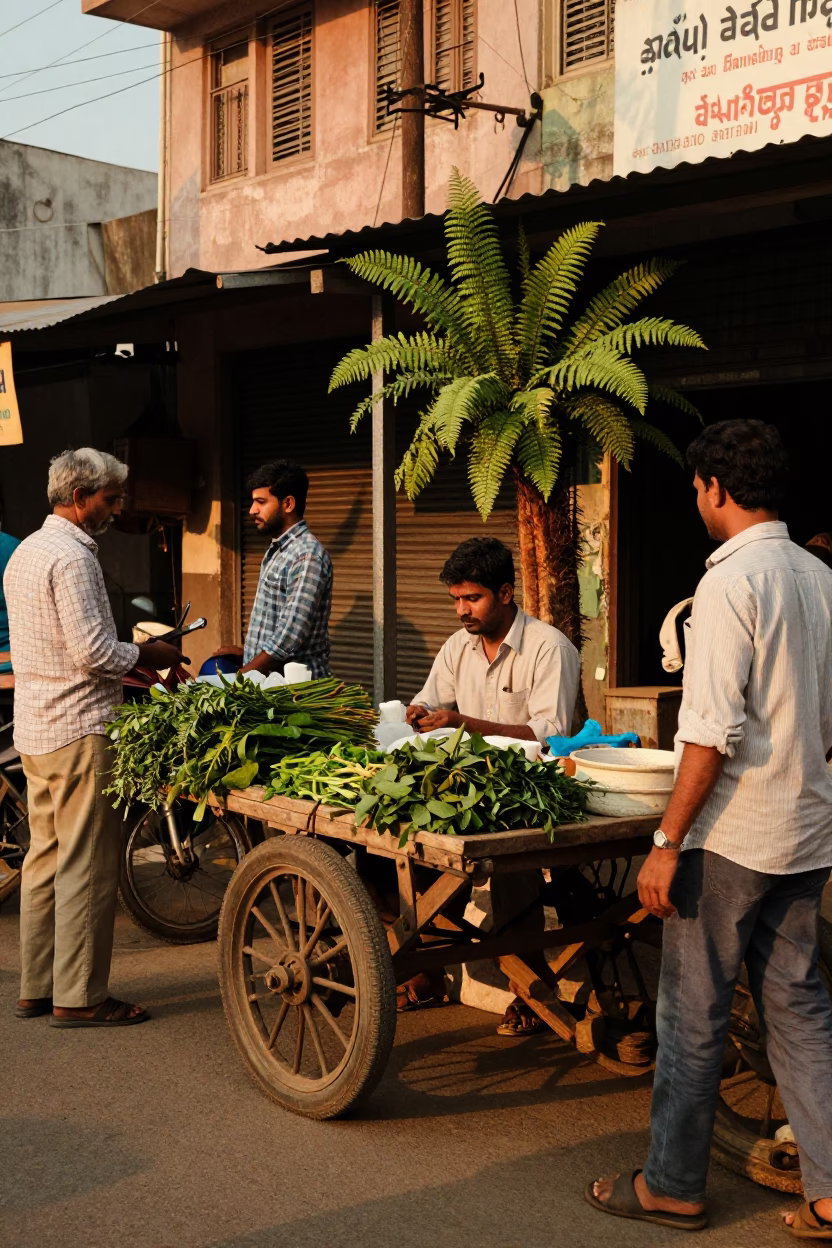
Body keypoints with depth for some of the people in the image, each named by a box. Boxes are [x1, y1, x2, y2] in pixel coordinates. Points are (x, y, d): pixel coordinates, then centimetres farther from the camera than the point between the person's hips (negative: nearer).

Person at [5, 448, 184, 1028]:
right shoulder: (72, 556, -16)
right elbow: (94, 650, -22)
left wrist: (128, 661, 17)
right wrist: (148, 655, -5)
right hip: (79, 729, -10)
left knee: (47, 856, 14)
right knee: (88, 865, -3)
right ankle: (78, 996, 3)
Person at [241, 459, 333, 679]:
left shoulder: (307, 556, -13)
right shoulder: (277, 551, 15)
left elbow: (288, 642, -18)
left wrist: (239, 678, -14)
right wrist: (245, 652, 12)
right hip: (266, 681, 8)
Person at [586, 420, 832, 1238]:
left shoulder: (730, 582, -17)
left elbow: (713, 733, -21)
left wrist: (667, 843, -16)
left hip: (730, 835, -8)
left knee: (692, 1015, 6)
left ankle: (672, 1186, 20)